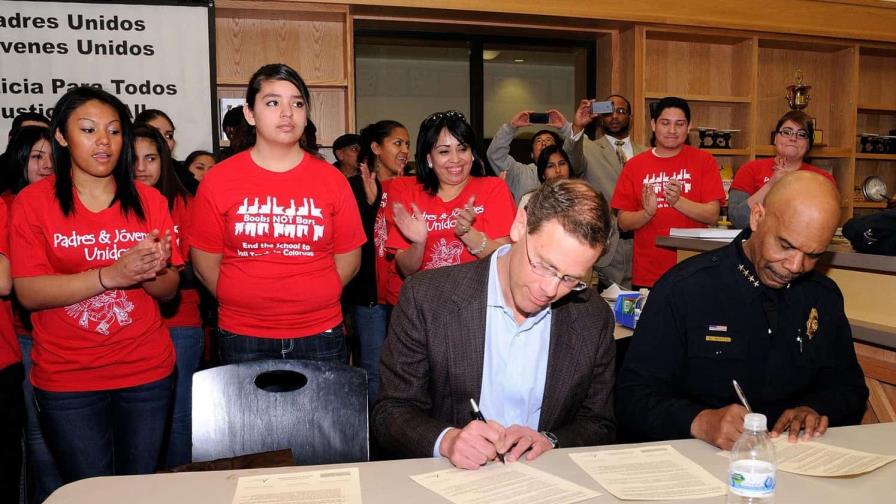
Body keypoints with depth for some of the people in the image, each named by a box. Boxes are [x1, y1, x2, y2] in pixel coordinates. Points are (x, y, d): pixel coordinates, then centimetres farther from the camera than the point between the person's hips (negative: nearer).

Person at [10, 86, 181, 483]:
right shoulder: (33, 201, -4)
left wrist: (151, 272, -20)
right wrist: (110, 275, -25)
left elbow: (169, 291, 2)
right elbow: (28, 293, -12)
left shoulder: (149, 201, 3)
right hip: (66, 380, -2)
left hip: (147, 374, 2)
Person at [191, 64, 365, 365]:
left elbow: (348, 260, 3)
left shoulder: (332, 180, 0)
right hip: (242, 339, 0)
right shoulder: (218, 181, -2)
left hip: (320, 335, 1)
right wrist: (245, 305, 3)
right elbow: (205, 264, 2)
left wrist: (310, 302, 0)